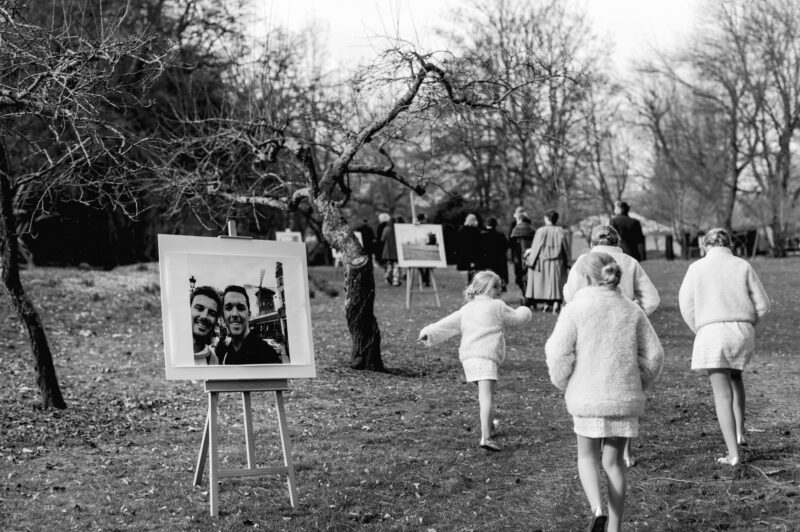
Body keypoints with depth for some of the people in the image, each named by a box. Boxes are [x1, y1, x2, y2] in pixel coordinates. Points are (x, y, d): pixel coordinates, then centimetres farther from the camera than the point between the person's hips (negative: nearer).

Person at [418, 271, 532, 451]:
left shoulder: (466, 310, 19)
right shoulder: (497, 307, 4)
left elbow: (447, 323, 12)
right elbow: (517, 317, 15)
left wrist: (429, 332, 11)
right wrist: (523, 312, 36)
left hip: (467, 357, 7)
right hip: (486, 355, -7)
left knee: (486, 393, 26)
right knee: (486, 396, -15)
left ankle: (490, 427, 42)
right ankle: (486, 437, -26)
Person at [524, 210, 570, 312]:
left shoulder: (541, 231, -10)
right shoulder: (560, 231, -3)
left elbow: (536, 247, -7)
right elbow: (565, 247, 1)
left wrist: (529, 252, 9)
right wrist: (567, 261, 10)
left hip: (543, 261, -2)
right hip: (557, 262, 2)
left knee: (544, 282, 9)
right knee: (556, 282, 6)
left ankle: (546, 304, 9)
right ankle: (556, 303, -4)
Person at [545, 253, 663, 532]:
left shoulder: (574, 310, -8)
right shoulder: (632, 310, 2)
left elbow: (559, 354, -10)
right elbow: (653, 354, 3)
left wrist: (564, 384, 8)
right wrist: (639, 385, 17)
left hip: (588, 398, -2)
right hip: (626, 398, 3)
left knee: (587, 456, 15)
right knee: (614, 461, 14)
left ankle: (597, 509, -9)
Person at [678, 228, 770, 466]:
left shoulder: (696, 268, 3)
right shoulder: (743, 266, 6)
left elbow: (686, 305, 1)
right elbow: (762, 305, 4)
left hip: (711, 333, -2)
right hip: (743, 331, 2)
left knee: (722, 393, 2)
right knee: (734, 376, 31)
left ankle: (733, 453, -3)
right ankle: (739, 432, 23)